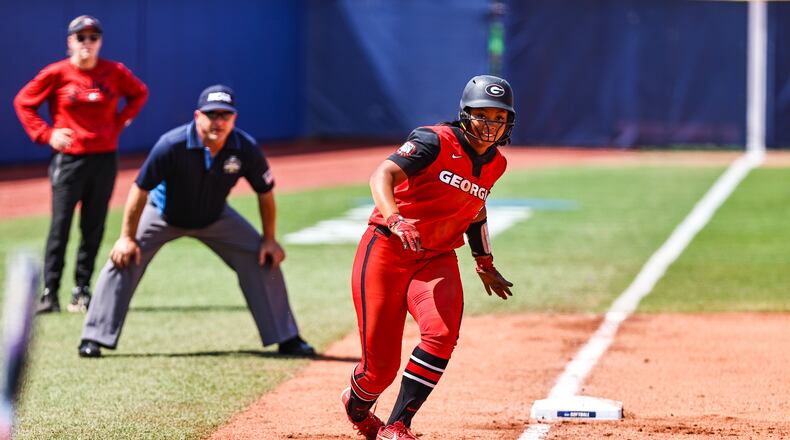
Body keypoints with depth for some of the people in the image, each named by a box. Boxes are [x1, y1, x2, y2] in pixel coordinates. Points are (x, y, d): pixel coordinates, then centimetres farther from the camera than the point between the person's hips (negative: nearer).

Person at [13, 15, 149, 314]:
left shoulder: (115, 73, 2)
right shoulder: (56, 74, -4)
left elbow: (139, 93, 19)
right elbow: (23, 102, 4)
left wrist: (119, 122, 6)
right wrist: (45, 134, -5)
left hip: (105, 158, 3)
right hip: (68, 157, -3)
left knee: (94, 227, 5)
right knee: (60, 225, -7)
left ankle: (82, 289, 14)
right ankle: (50, 292, -6)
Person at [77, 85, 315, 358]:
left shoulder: (246, 149, -25)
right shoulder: (172, 145, -35)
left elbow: (265, 192, -8)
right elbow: (140, 189, -25)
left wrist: (269, 240, -7)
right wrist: (127, 237, -23)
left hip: (215, 218, 2)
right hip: (162, 215, -2)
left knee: (264, 260, -6)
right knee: (124, 260, -18)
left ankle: (286, 339, 7)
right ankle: (93, 339, -8)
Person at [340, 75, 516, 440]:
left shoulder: (494, 164, 7)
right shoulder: (437, 142, -14)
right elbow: (382, 174, -29)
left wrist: (485, 264, 32)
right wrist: (394, 219, -46)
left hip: (437, 259, 5)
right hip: (386, 250, -5)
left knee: (442, 333, -26)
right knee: (381, 364, -4)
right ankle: (357, 406, 34)